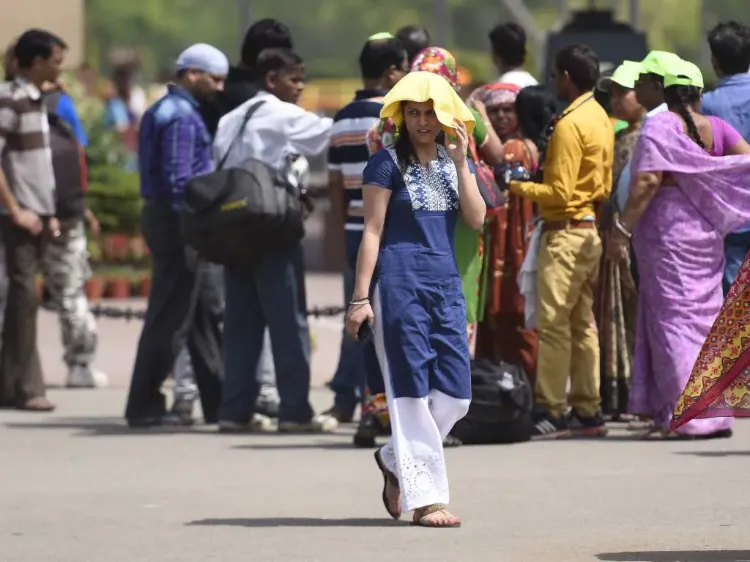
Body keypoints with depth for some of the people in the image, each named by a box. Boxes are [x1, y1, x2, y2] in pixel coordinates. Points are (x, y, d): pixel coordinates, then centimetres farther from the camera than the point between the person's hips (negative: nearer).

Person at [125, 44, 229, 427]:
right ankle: (144, 407, -1)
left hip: (176, 222, 11)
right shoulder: (180, 117, -15)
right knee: (170, 319, -6)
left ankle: (218, 402, 18)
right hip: (178, 224, -11)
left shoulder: (174, 110, 16)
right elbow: (178, 181, -21)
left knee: (207, 313, 13)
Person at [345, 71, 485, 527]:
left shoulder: (455, 161, 13)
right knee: (412, 391, -4)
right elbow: (372, 231, -4)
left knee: (455, 395, 2)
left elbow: (477, 219, 1)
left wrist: (461, 163, -6)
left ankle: (396, 460, 24)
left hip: (447, 285, 5)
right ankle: (426, 497, -3)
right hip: (400, 284, -5)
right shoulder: (388, 164, -1)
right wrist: (361, 297, -9)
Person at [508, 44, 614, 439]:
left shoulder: (570, 125, -17)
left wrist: (519, 188, -7)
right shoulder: (600, 118, 12)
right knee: (581, 323, 12)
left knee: (553, 324, -7)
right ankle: (587, 411, 13)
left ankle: (551, 411, -7)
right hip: (592, 226, 10)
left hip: (566, 232, -10)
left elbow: (559, 193, -19)